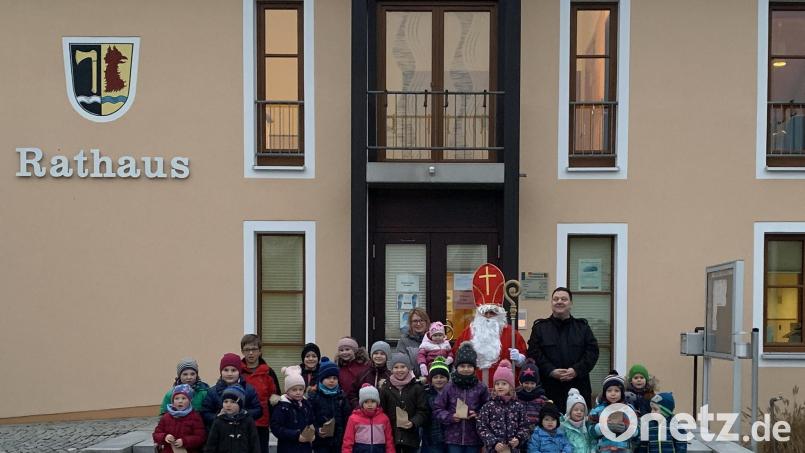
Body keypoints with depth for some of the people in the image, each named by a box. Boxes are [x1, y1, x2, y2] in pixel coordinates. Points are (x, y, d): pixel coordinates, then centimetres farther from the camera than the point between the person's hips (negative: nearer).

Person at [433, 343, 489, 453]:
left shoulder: (480, 387, -2)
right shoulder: (450, 387, -2)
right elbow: (437, 409, 2)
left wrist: (478, 415, -13)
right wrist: (450, 417, -13)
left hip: (473, 437, 0)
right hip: (453, 437, 0)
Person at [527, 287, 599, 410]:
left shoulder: (582, 327, 15)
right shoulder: (540, 327, 11)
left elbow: (592, 352, 5)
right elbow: (534, 354, 0)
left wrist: (576, 370, -10)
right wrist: (551, 371, -13)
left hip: (578, 386, 1)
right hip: (549, 388, -1)